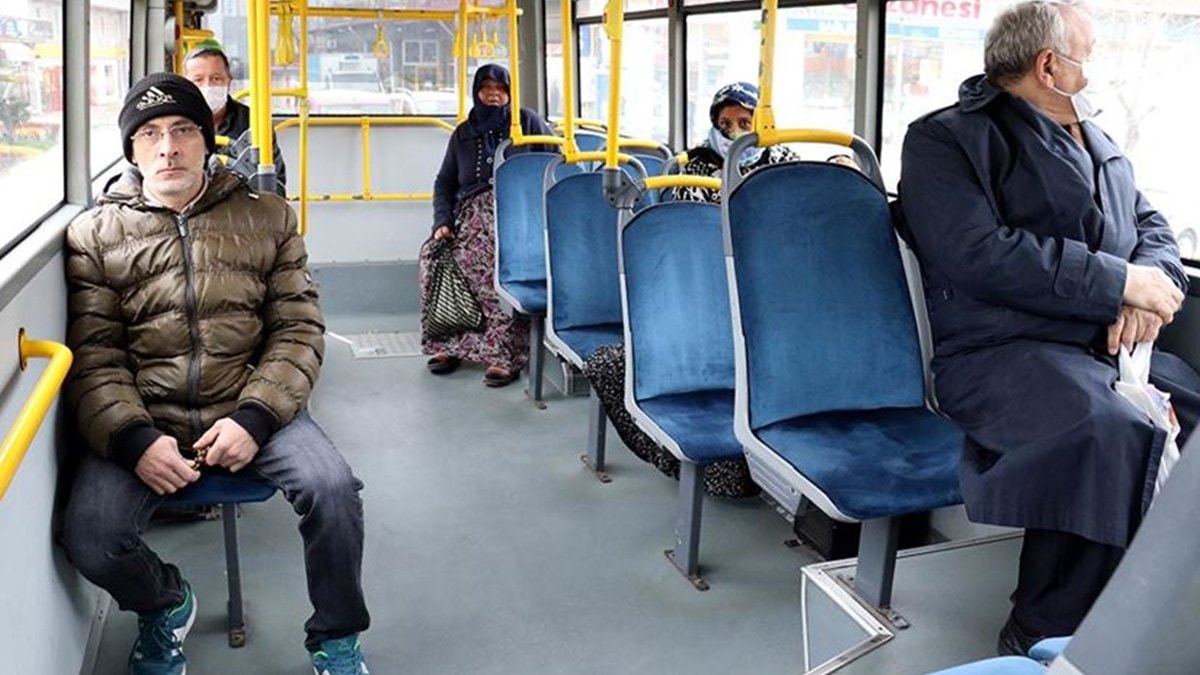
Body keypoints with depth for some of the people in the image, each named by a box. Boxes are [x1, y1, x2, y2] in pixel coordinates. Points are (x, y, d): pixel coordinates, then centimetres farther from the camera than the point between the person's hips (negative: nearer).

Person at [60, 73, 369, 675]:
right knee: (88, 537, -22)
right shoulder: (95, 234, 7)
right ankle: (165, 605, 16)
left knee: (332, 488, -26)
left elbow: (299, 329, 2)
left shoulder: (265, 217, 8)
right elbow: (93, 355, 0)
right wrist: (134, 438, -17)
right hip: (143, 420, 1)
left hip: (251, 407, 0)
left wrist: (253, 418, -13)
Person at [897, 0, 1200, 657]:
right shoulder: (947, 139, -2)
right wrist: (1119, 282, -13)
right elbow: (980, 255, -16)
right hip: (1001, 350, -8)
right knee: (1109, 430, -34)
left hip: (1107, 342, 8)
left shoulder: (1094, 141, 24)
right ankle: (1043, 632, -19)